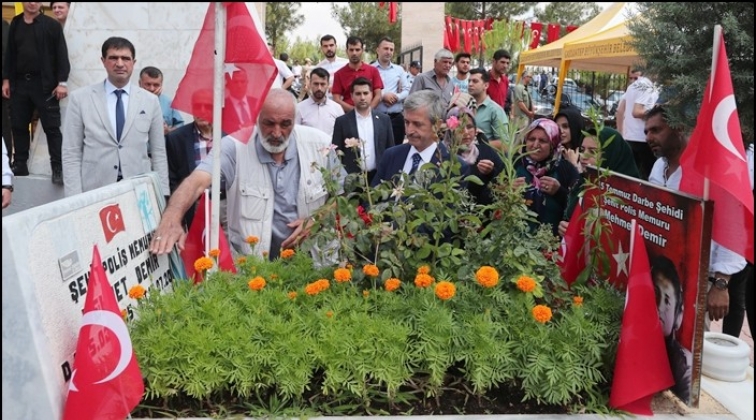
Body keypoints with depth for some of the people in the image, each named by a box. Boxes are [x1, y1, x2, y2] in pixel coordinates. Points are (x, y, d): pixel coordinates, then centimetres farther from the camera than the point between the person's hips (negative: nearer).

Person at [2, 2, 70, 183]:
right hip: (19, 82, 5)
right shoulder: (15, 24, 12)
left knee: (51, 127, -4)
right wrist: (6, 79, 9)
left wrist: (62, 82, -12)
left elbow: (61, 54, -5)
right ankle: (20, 165, 19)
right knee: (18, 126, 9)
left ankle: (57, 168, -1)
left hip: (44, 84, -5)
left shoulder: (52, 25, -1)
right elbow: (9, 54, 15)